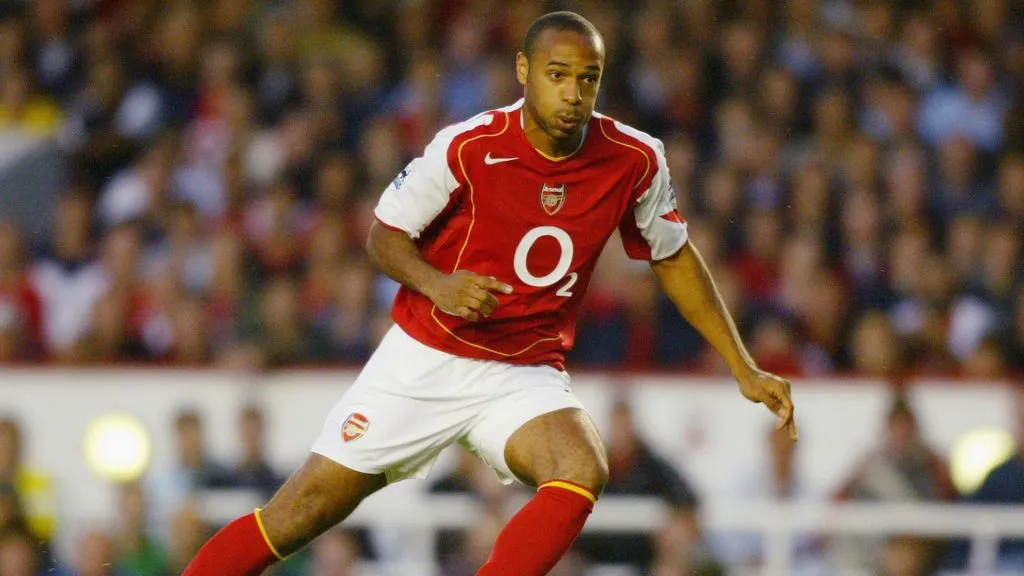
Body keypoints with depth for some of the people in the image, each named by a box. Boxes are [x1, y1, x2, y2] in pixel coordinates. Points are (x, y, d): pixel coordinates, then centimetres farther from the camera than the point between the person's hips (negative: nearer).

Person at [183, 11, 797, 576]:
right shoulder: (468, 147, -16)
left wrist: (745, 370, 10)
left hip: (526, 376, 2)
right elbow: (384, 234, -4)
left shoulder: (634, 162, -7)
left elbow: (674, 257, 10)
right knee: (293, 521, -5)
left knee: (582, 470, -30)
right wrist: (435, 284, -25)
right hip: (422, 360, -2)